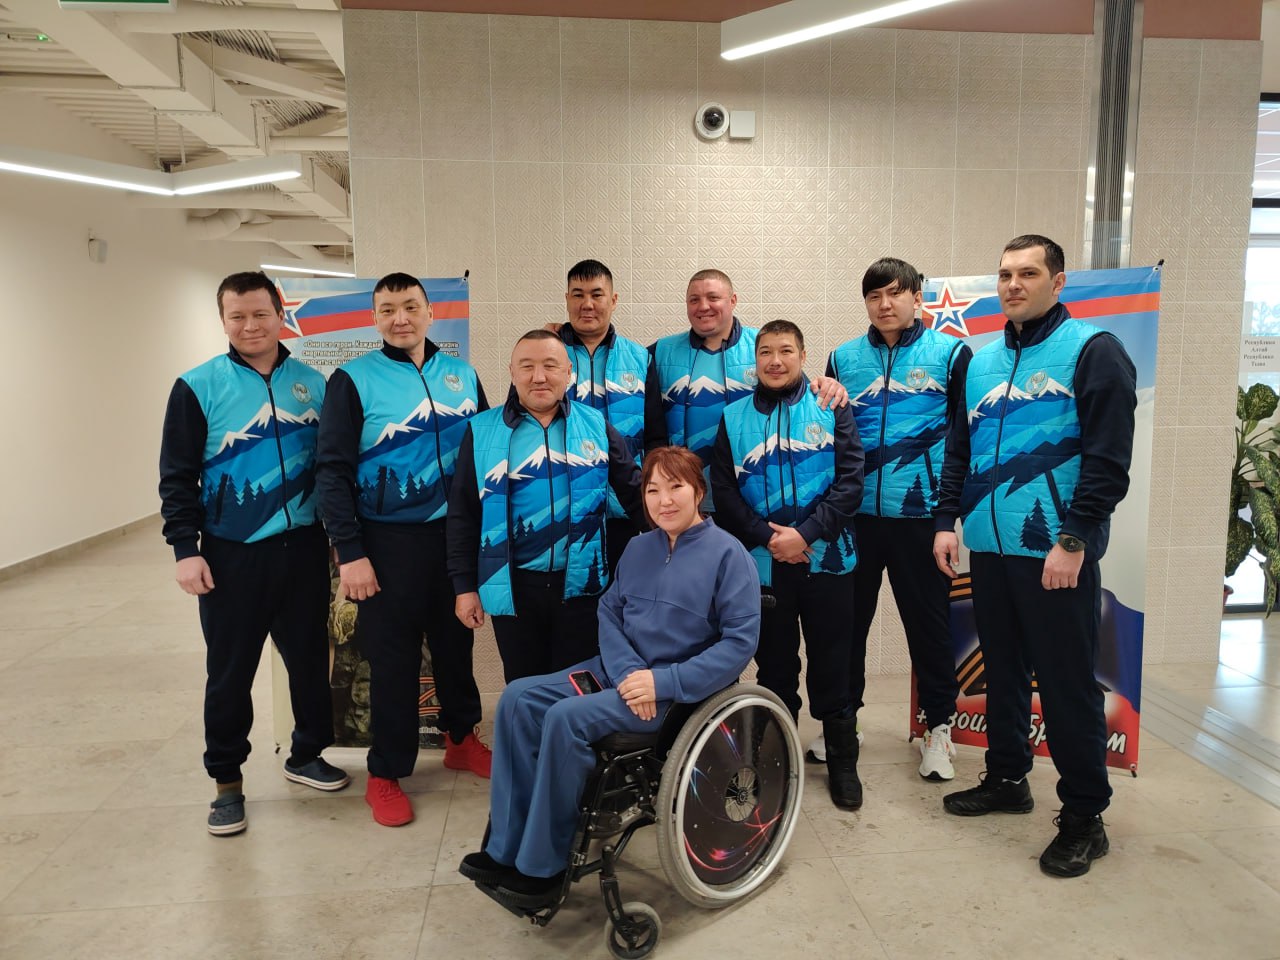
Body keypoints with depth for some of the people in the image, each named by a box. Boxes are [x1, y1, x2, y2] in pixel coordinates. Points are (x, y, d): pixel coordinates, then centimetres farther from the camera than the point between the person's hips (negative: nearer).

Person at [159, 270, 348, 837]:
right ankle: (227, 780, 23)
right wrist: (185, 548, -9)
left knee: (309, 659, 13)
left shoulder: (312, 383, 5)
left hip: (303, 548, 3)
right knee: (230, 673, 7)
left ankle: (307, 755, 33)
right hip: (231, 555, -2)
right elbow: (178, 477, -3)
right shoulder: (198, 387, -3)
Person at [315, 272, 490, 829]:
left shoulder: (463, 375, 7)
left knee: (456, 642, 16)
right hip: (389, 541, -3)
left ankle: (462, 738, 36)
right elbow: (332, 471, -8)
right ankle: (385, 774, 19)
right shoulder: (354, 380, -5)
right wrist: (349, 552, -13)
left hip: (456, 533, 4)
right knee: (393, 657, 4)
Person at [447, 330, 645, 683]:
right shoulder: (482, 431, 0)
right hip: (513, 587, 0)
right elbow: (464, 515, 3)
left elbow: (634, 491, 7)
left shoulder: (596, 425, 2)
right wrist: (465, 586, 1)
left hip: (581, 585, 0)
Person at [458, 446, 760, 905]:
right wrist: (627, 671, -12)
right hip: (620, 670, 7)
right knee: (518, 698, -11)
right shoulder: (638, 548, 10)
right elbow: (609, 612, 9)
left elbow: (740, 641, -14)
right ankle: (506, 849, -7)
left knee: (567, 717, -27)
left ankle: (544, 865, -11)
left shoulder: (727, 553, -9)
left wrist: (663, 682, -20)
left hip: (680, 689, -7)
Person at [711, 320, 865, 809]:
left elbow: (850, 480, -5)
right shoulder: (734, 417, 7)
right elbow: (722, 491, 2)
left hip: (826, 559, -1)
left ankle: (842, 761, 23)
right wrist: (766, 536, -11)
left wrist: (807, 532, -15)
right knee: (774, 664, 12)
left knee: (833, 666, 6)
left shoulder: (831, 408, 3)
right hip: (763, 565, 2)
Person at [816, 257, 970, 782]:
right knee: (846, 618, 11)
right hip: (854, 515, 3)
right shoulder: (843, 359, 10)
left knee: (928, 620, 7)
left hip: (921, 513, -3)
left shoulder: (950, 354, 2)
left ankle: (938, 726, 24)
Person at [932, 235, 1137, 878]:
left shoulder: (1091, 351, -4)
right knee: (1002, 668, 16)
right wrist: (947, 520, 9)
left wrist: (1074, 540, -16)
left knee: (1067, 681, 1)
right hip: (989, 547, 6)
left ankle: (1084, 817, 15)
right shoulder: (982, 361, 14)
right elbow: (958, 449, 19)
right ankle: (1007, 778, 32)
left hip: (1055, 553, -6)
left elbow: (1109, 457, -11)